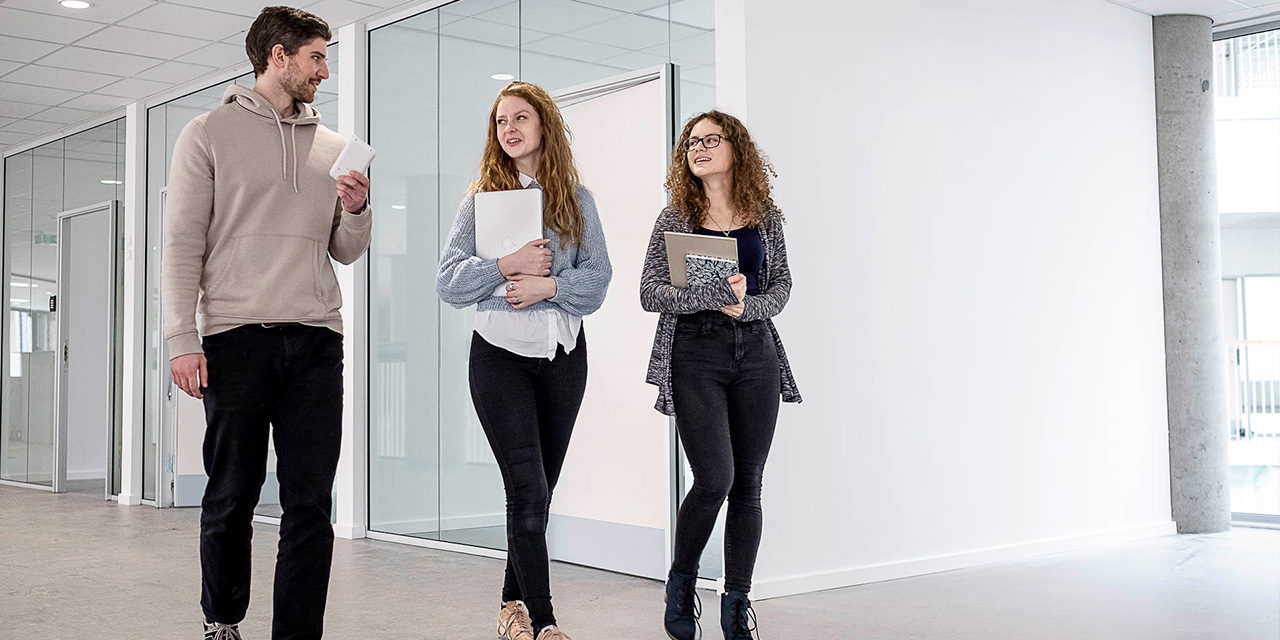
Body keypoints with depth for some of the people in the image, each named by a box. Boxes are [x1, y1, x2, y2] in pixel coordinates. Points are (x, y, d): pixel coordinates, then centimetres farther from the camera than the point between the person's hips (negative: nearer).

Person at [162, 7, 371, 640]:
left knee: (311, 503, -2)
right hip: (236, 336, -3)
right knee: (232, 497, 5)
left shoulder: (331, 148, 18)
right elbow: (182, 245, 1)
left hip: (315, 341, 3)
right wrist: (182, 338, -8)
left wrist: (356, 211, -1)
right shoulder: (210, 134, 7)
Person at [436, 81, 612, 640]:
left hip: (564, 354, 3)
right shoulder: (481, 198, 3)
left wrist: (550, 285, -17)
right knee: (527, 489, -10)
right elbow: (448, 282, -5)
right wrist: (507, 266, -18)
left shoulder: (577, 199, 7)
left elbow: (598, 279, -1)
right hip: (501, 355, -2)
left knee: (538, 489, 10)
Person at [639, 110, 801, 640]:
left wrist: (746, 306, -10)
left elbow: (781, 283, 10)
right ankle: (681, 581, 13)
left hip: (755, 353, 3)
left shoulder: (764, 216, 10)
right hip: (696, 355, -3)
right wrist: (716, 295, -18)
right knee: (715, 479, -12)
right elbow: (650, 292, -5)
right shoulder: (675, 218, 2)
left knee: (748, 483, 3)